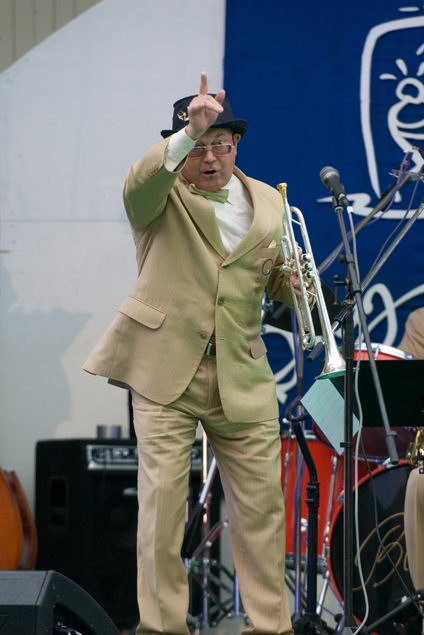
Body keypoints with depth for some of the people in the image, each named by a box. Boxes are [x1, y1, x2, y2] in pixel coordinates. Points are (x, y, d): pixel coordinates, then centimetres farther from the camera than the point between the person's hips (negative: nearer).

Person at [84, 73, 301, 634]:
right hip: (166, 372, -3)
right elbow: (138, 182, -23)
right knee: (162, 499, -5)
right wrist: (188, 133, -36)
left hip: (242, 378, 3)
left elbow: (276, 283, 21)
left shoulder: (267, 202, 15)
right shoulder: (162, 196, 2)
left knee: (262, 504, 3)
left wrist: (293, 281, -2)